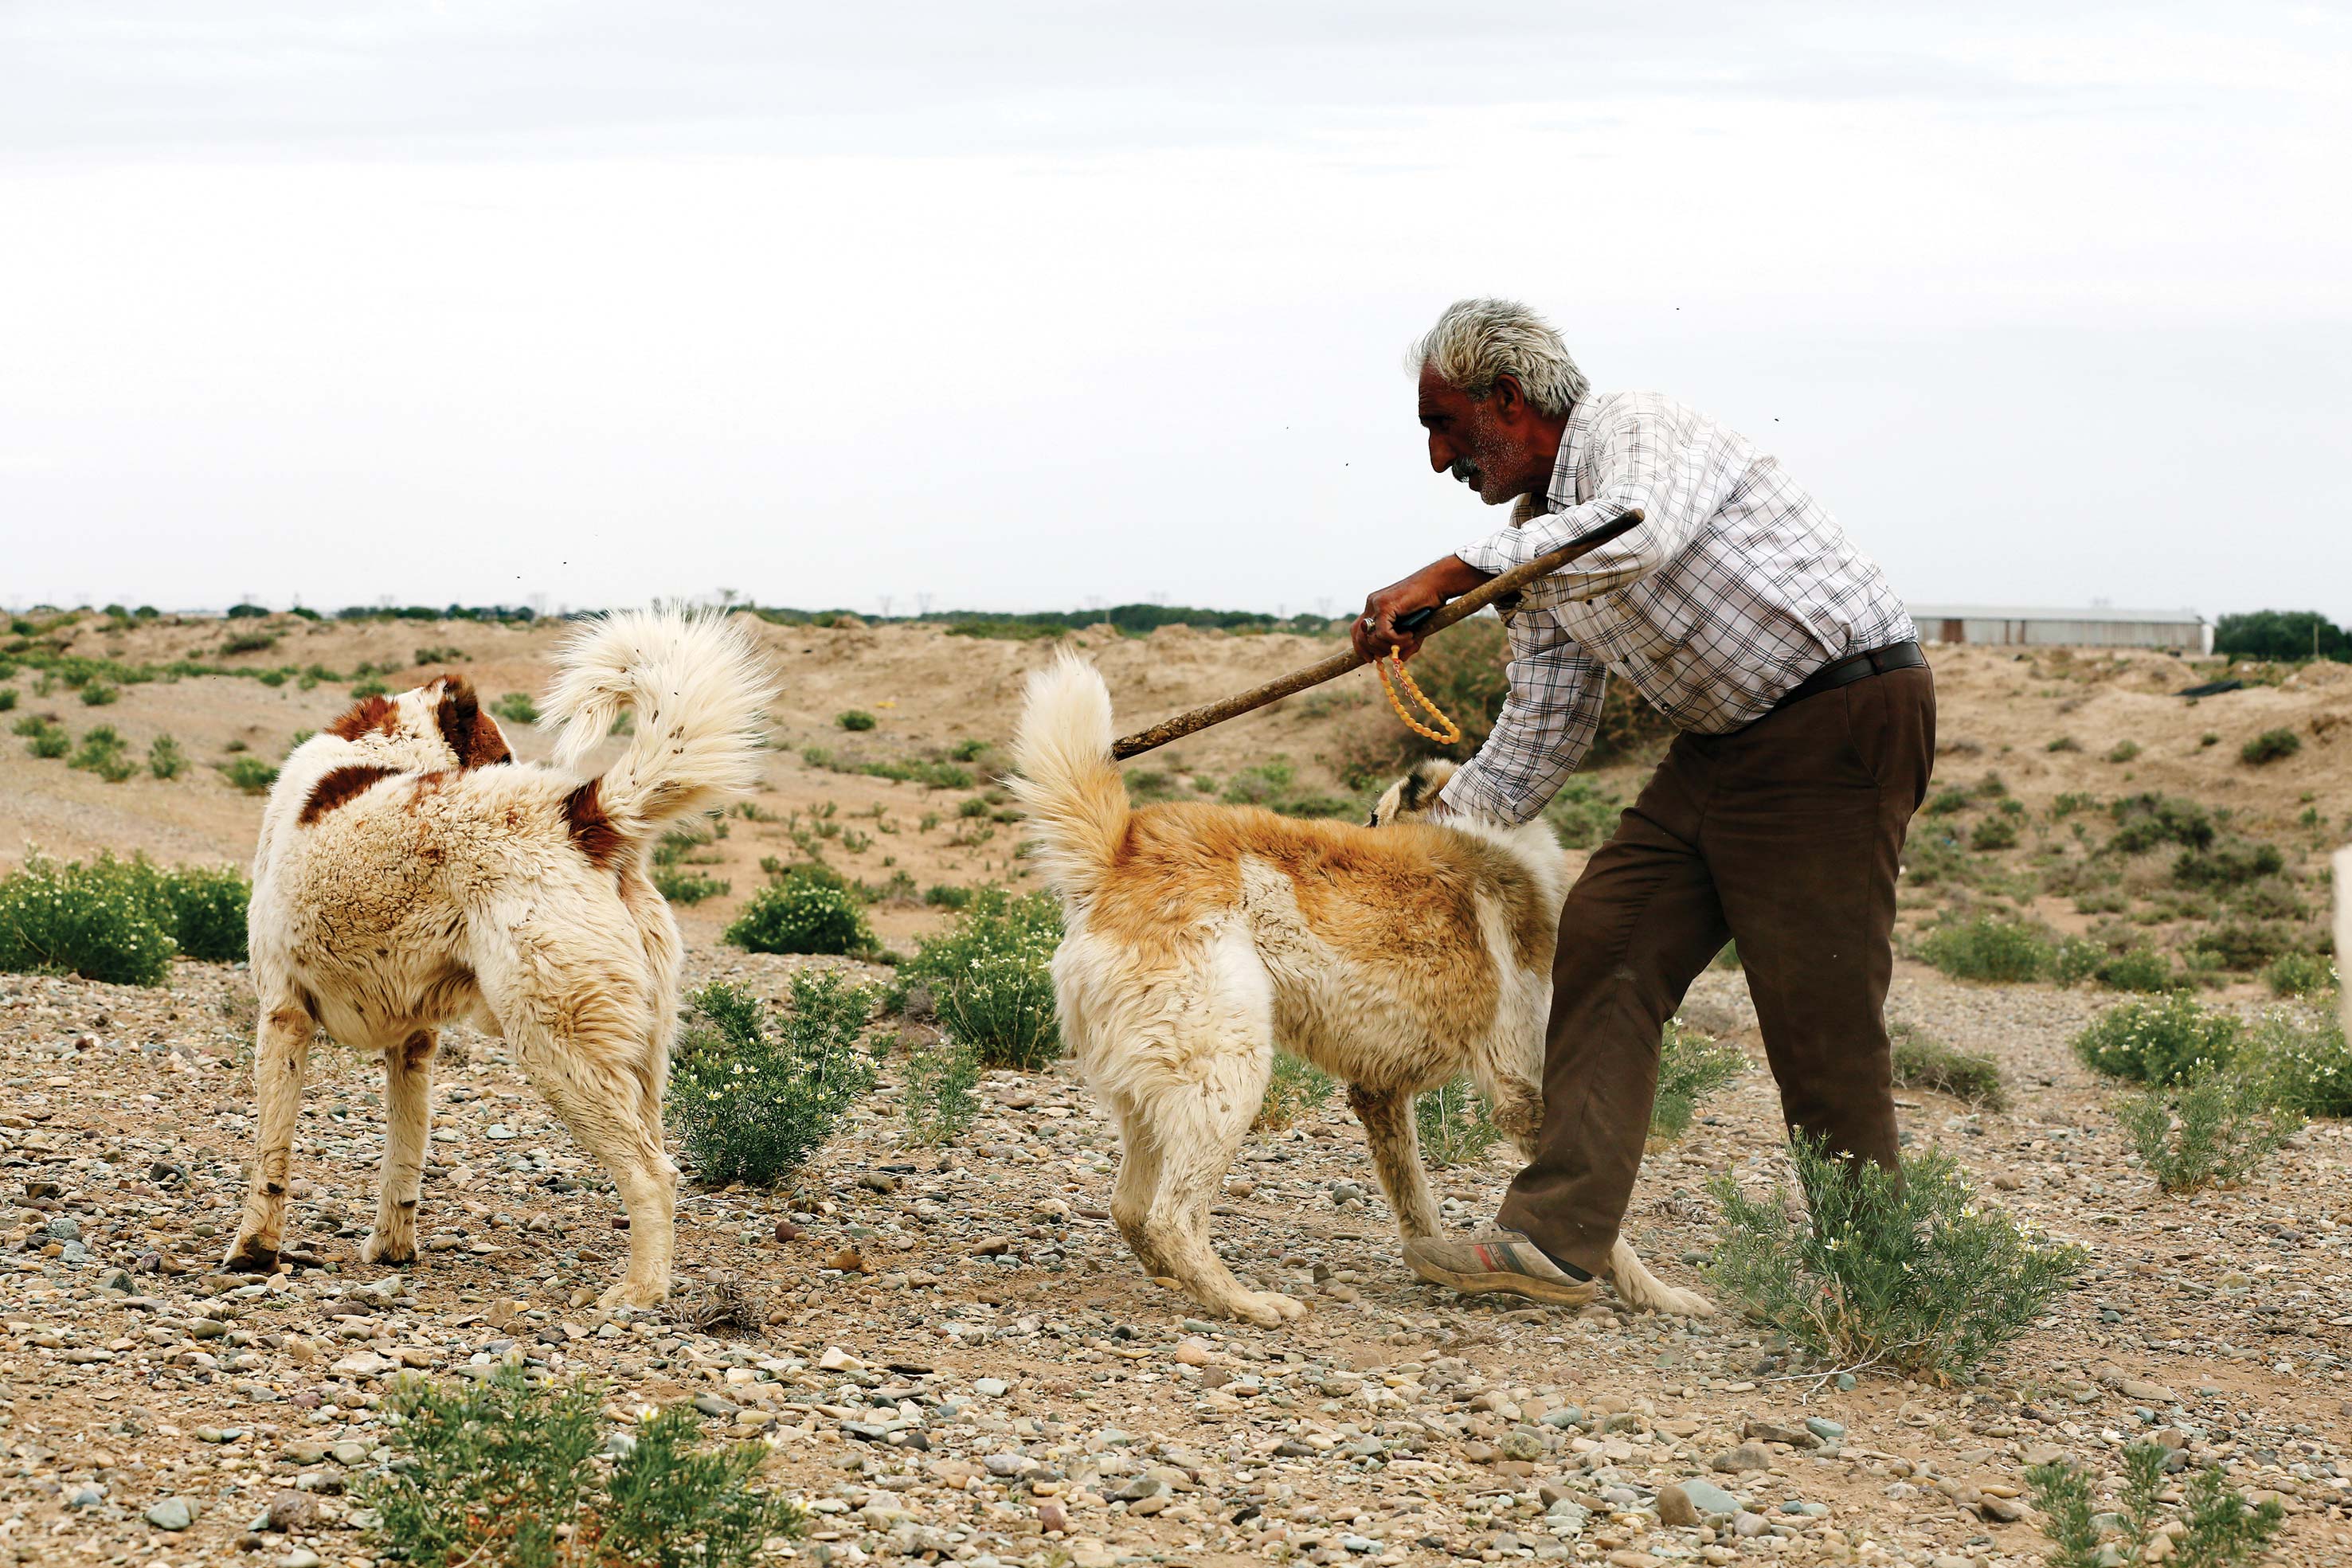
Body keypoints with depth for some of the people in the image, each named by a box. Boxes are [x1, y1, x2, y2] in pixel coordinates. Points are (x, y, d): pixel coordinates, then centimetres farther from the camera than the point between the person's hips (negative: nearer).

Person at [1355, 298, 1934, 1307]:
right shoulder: (1534, 545, 13)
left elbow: (1637, 533, -38)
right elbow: (1530, 754, 17)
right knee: (1605, 942, -1)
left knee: (1818, 1005, -7)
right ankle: (1555, 1239, -4)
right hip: (1725, 741, 9)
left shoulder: (1636, 430, -13)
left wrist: (1441, 577, -36)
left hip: (1843, 720, -9)